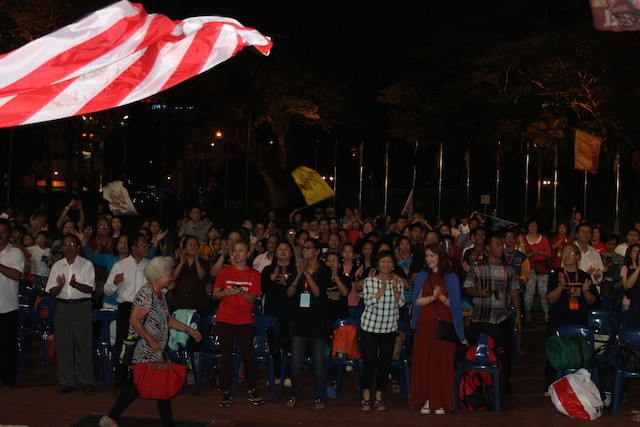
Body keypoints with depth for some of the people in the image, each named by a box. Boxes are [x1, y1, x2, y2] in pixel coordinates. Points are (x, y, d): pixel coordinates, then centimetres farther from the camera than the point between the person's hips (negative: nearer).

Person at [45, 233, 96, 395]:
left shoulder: (86, 264, 0)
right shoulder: (57, 266, 9)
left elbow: (89, 289, -7)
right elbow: (52, 292, 6)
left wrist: (75, 284, -26)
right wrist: (60, 286, -15)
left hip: (82, 306, -3)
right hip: (62, 307, 3)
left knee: (83, 343, -2)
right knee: (63, 344, 4)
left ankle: (85, 381, 7)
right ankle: (67, 382, 13)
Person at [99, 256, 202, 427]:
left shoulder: (160, 293, 13)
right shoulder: (146, 293, -16)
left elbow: (167, 319, 22)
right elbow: (135, 321, -21)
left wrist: (189, 330, 19)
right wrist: (152, 341, -20)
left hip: (153, 351, 9)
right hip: (144, 350, -9)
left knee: (138, 386, 11)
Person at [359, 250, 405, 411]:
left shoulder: (397, 281, 7)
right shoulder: (369, 281, -1)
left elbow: (401, 303, -3)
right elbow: (368, 301, -13)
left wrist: (394, 287, -16)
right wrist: (383, 289, -20)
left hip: (390, 328, 3)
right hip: (370, 326, -3)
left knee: (385, 362, 3)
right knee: (370, 362, -4)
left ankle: (378, 398, 12)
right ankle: (366, 397, 8)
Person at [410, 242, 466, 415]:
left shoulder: (451, 277, 4)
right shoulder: (422, 277, 9)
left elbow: (454, 304, 0)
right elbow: (417, 301, 2)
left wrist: (441, 297, -18)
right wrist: (432, 297, -15)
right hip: (425, 324, 2)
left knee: (442, 362, -2)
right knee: (424, 361, -1)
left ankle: (440, 402, 3)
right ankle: (426, 400, 5)